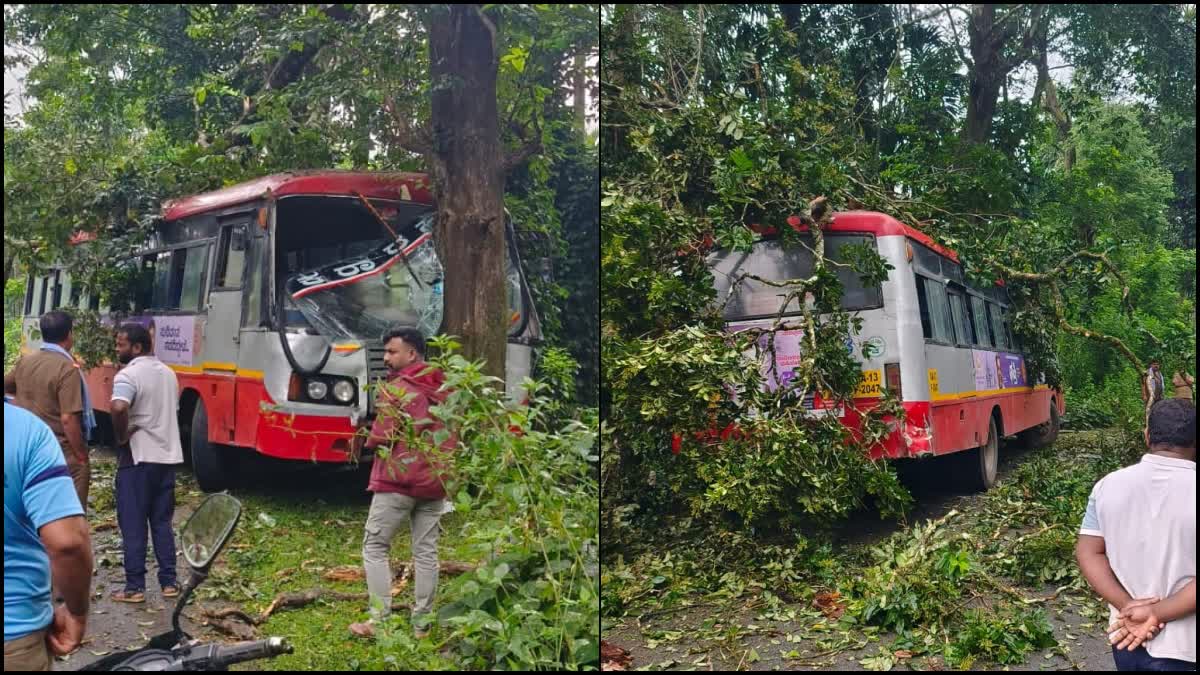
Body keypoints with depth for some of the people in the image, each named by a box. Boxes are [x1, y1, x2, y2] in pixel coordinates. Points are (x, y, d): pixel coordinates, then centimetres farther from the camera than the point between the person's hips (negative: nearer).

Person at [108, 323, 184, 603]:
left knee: (133, 525, 2)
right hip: (167, 455, 7)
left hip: (137, 458, -7)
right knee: (162, 522, 13)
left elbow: (119, 408, -32)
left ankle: (135, 587, 6)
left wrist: (121, 437, -17)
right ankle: (169, 582, 15)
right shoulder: (168, 373, 12)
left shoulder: (128, 375, -14)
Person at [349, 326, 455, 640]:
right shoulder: (444, 390, 8)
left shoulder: (396, 389, -13)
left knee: (375, 546, 4)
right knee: (426, 551, 9)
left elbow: (379, 438, -14)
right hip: (436, 479, 6)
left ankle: (380, 620, 1)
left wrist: (370, 441, 6)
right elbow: (452, 434, 14)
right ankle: (422, 622, 13)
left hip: (398, 479, -6)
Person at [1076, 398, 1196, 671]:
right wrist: (1156, 613, -16)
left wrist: (1128, 606, -9)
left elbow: (1088, 552, -3)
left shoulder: (1108, 485, -4)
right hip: (1183, 649, -3)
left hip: (1126, 636, 4)